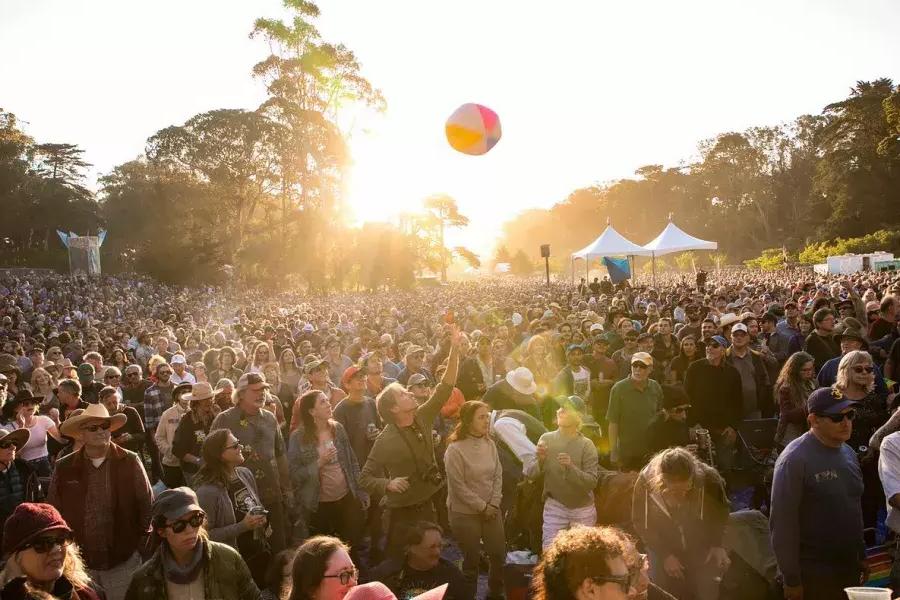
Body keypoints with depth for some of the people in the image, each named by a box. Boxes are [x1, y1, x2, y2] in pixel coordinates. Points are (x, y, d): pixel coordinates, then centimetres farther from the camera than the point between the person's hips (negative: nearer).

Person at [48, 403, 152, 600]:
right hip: (79, 562, 1)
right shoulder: (64, 468, 0)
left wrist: (143, 546, -3)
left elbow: (146, 506, -1)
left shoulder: (130, 462, -5)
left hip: (124, 560, -1)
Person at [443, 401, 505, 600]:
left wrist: (493, 504, -5)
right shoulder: (455, 449, -17)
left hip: (491, 510, 5)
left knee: (499, 554, 11)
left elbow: (498, 476, 4)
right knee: (472, 559, 7)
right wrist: (482, 506, -13)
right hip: (465, 513, -5)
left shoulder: (490, 444, -1)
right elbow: (458, 486, -17)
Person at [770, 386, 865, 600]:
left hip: (850, 569, 7)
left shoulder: (849, 453, 8)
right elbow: (782, 522, -19)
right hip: (813, 574, -7)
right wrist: (791, 580, -17)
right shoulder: (794, 459, -17)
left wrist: (861, 555, 17)